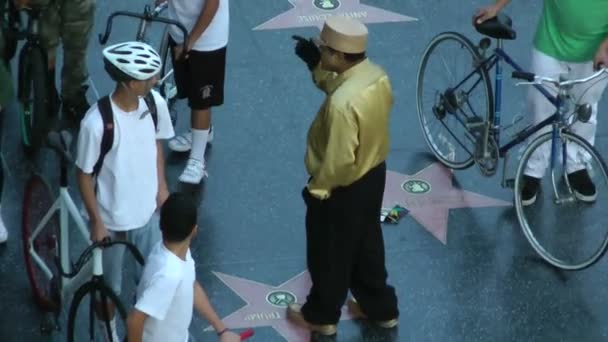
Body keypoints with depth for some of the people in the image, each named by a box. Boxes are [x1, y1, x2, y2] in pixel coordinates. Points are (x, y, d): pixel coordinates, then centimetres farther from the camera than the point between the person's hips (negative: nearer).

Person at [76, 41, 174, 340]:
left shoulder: (155, 103, -16)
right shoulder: (96, 122, -32)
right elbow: (84, 174, -18)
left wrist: (161, 186, 7)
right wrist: (96, 223, -13)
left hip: (147, 210, 4)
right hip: (112, 219, -4)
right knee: (110, 286, 18)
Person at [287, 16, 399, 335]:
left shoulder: (343, 103, -36)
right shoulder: (377, 75, -10)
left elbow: (339, 160, -30)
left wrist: (316, 188, -14)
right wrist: (316, 66, 0)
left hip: (342, 188, -8)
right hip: (374, 173, 8)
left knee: (329, 254, 16)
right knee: (367, 244, 27)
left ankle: (322, 315, 38)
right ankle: (380, 308, 44)